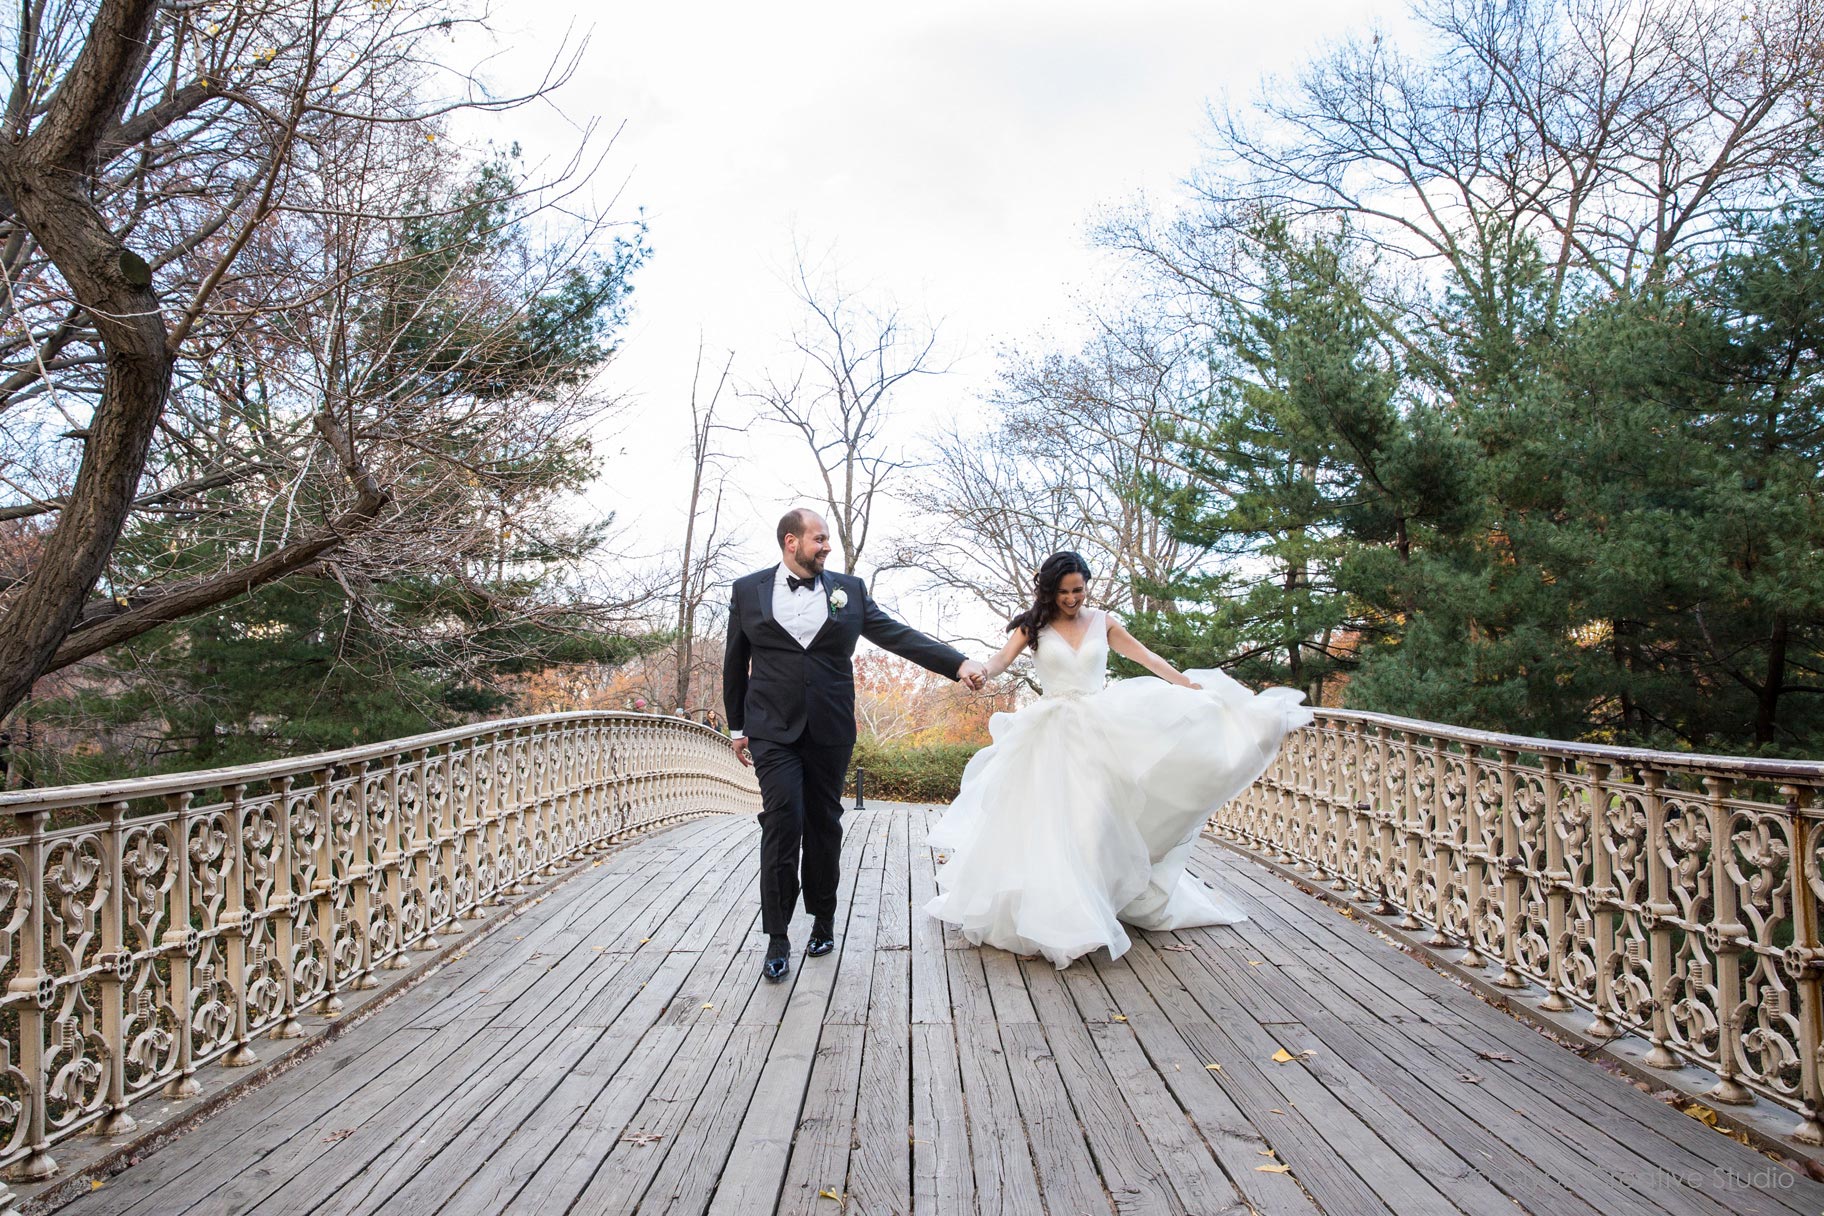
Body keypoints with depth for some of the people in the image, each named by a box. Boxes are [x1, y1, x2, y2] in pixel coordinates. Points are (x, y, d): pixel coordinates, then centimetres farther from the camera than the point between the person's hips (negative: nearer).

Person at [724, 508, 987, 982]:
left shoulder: (848, 589, 6)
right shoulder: (748, 590, 4)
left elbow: (897, 635, 0)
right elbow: (735, 663, 10)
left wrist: (958, 663, -9)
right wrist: (737, 726, 11)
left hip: (830, 731, 2)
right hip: (773, 730, -1)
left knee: (824, 825, 9)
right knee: (783, 820, -10)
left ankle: (823, 920, 27)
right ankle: (777, 937, 2)